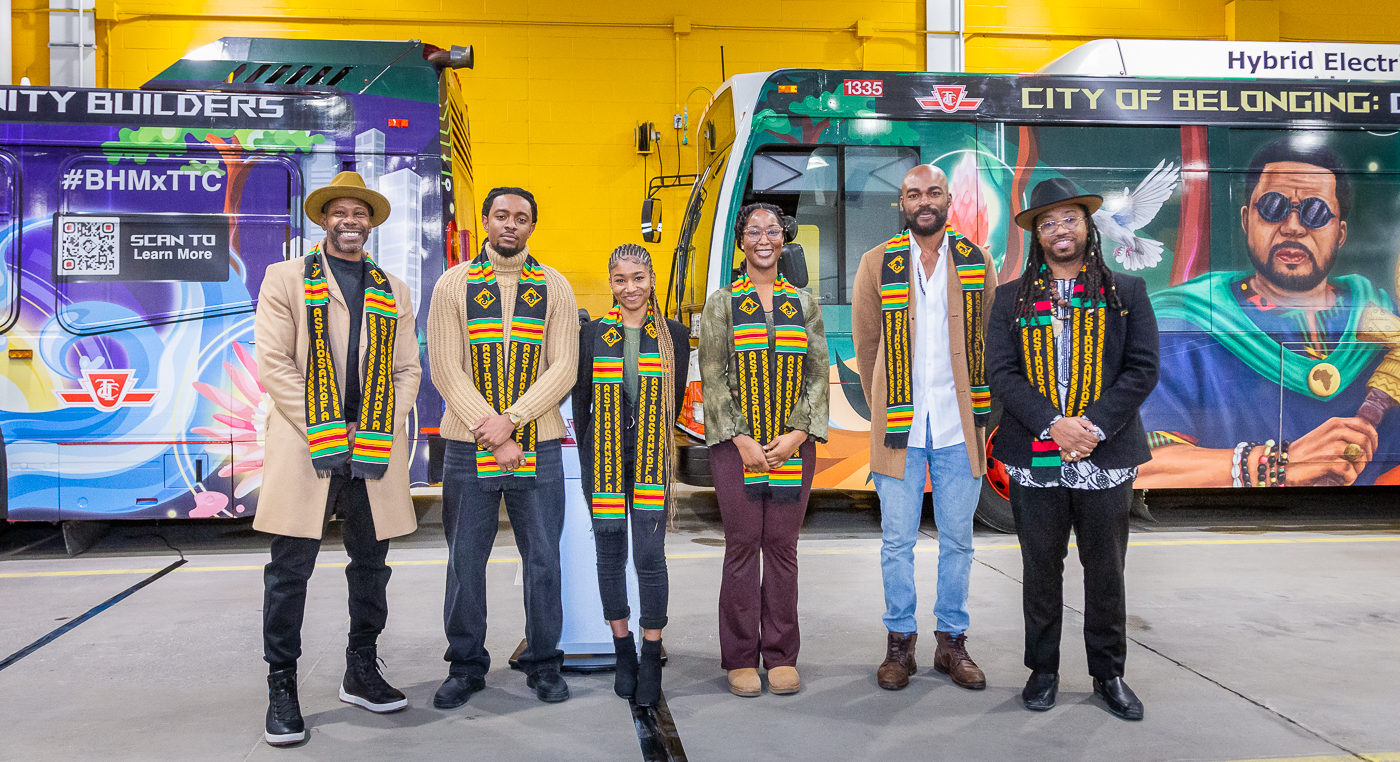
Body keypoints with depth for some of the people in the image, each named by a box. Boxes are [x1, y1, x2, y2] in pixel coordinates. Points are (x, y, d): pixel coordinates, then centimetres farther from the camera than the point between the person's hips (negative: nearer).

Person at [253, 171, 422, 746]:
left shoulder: (393, 291, 16)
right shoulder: (286, 279, 7)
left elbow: (408, 370, 12)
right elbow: (273, 362, -3)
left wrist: (379, 435, -3)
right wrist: (324, 435, -11)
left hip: (376, 451, 4)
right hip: (304, 447, -3)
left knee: (371, 564, 10)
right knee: (291, 568, -1)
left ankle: (361, 674, 24)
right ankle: (281, 687, 9)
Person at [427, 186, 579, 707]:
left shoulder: (555, 288, 6)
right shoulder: (453, 285, 4)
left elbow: (563, 369, -2)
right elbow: (446, 370, -4)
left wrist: (510, 419, -14)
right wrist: (491, 434, -12)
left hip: (539, 447, 1)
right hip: (467, 447, 0)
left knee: (543, 560, 5)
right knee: (465, 561, 6)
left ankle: (544, 664, 20)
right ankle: (466, 666, 21)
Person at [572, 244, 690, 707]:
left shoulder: (673, 335, 4)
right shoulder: (592, 334, 5)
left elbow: (675, 400, 9)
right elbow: (581, 401, 9)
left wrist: (649, 444, 8)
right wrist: (588, 457, 6)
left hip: (652, 460, -1)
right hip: (604, 457, 1)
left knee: (650, 557, -6)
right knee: (610, 556, 7)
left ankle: (651, 663, 5)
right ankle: (623, 655, 20)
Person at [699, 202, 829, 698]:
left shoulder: (804, 303, 10)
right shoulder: (721, 303, 4)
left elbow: (818, 375, 7)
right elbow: (711, 378, -1)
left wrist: (796, 434, -7)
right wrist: (742, 439, -10)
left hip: (793, 443, 2)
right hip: (736, 443, -2)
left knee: (782, 546, 5)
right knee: (742, 546, 1)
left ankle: (782, 656, 16)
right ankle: (741, 658, 13)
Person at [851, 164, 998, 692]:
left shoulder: (976, 263, 5)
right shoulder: (877, 264, 2)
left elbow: (990, 342, 12)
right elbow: (865, 345, 9)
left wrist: (975, 408, 11)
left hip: (959, 428, 1)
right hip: (899, 429, -1)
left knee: (957, 539, 8)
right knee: (897, 541, 4)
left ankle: (952, 642, 21)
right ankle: (899, 643, 17)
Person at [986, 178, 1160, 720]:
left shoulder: (1126, 293, 6)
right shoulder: (1011, 298, 7)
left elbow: (1142, 368, -1)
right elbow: (1002, 371, -2)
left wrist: (1094, 426, -13)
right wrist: (1054, 424, -15)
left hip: (1106, 455, 0)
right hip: (1034, 458, 0)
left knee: (1106, 572, 9)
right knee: (1040, 569, 9)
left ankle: (1109, 675, 24)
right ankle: (1043, 671, 24)